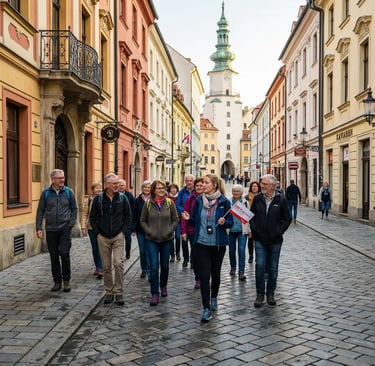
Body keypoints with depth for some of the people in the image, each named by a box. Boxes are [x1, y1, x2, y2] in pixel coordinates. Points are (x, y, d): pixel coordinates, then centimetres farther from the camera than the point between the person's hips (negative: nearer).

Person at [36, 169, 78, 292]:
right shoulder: (46, 193, 1)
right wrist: (38, 228, -2)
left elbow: (74, 208, 8)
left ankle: (66, 280, 7)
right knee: (54, 256, 7)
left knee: (64, 253, -9)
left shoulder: (68, 192, 1)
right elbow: (40, 211, 4)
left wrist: (72, 223, -2)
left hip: (65, 229, -1)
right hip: (51, 230, 1)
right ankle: (57, 281, 19)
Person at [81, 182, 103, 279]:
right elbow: (84, 214, 3)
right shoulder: (88, 200, 2)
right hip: (91, 227, 3)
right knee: (95, 248, 12)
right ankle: (97, 267, 26)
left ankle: (100, 269, -5)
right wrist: (83, 227, -4)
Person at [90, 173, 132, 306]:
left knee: (118, 263, -11)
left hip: (118, 236, -1)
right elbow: (93, 217, 7)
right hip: (103, 238, 1)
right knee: (106, 266, 7)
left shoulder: (122, 198, 1)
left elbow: (128, 216, 6)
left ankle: (118, 292, -1)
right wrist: (97, 232, 0)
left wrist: (123, 231, -2)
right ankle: (109, 292, 19)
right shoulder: (98, 199, 0)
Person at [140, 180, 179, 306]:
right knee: (154, 266, -7)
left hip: (167, 239, 1)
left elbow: (176, 219, 3)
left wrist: (169, 230, -9)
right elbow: (143, 221, 4)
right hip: (152, 240, -1)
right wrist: (149, 231, -9)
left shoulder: (170, 203, -2)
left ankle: (163, 286, 37)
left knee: (165, 265, 13)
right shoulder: (148, 203, -3)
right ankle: (154, 294, 0)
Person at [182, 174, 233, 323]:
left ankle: (214, 298, 40)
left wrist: (224, 222, -21)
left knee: (215, 273, 15)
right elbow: (195, 221, 7)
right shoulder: (199, 200, 1)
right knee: (204, 275, -5)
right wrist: (188, 218, -13)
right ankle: (206, 308, 1)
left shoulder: (224, 201, -6)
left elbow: (230, 222, 0)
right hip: (201, 243, 1)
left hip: (218, 243, -1)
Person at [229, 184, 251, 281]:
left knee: (241, 250, -9)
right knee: (232, 250, 12)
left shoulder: (245, 202, 3)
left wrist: (250, 229, 4)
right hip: (231, 230, 1)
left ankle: (241, 272, -6)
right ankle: (233, 267, 32)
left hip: (242, 230, -1)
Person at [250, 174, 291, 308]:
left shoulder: (281, 199, -4)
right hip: (260, 240, 1)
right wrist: (254, 230, -3)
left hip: (275, 240, -1)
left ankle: (270, 294, 23)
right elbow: (251, 216, 9)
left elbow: (287, 219, 1)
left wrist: (279, 232, -7)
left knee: (273, 268, 8)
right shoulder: (257, 198, 2)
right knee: (260, 266, -4)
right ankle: (260, 294, 9)